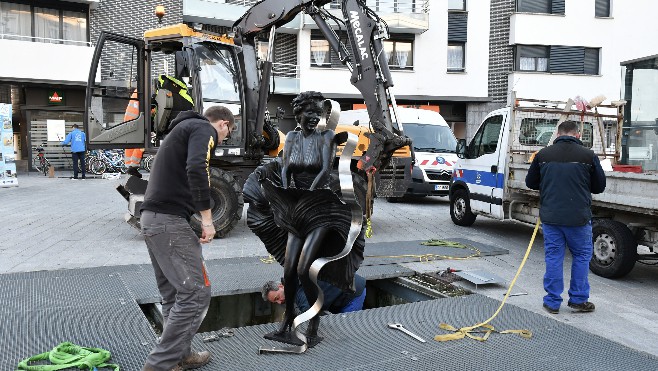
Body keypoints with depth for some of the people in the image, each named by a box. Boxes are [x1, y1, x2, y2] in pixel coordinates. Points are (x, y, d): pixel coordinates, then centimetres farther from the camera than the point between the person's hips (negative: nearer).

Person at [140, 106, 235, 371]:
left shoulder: (185, 127, 26)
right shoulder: (204, 129, -4)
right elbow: (196, 169, -23)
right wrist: (207, 217, -19)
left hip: (153, 218, 10)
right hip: (169, 220, -10)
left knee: (175, 293, 16)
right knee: (196, 293, -7)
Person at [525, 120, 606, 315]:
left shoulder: (543, 154, -1)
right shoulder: (588, 156, -5)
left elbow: (531, 183, 9)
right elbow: (599, 187, 5)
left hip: (550, 216, 2)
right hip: (578, 217, -1)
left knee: (553, 257, 9)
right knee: (581, 255, 15)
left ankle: (552, 302, 14)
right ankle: (578, 299, 20)